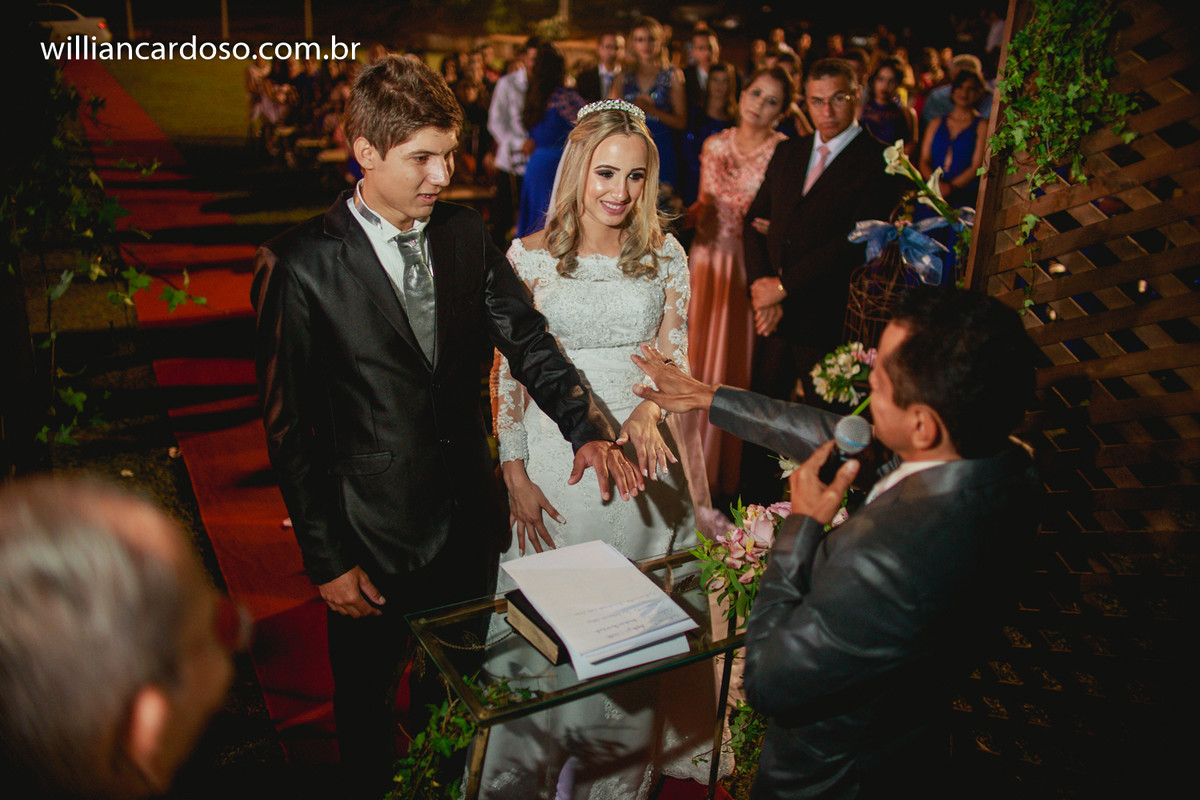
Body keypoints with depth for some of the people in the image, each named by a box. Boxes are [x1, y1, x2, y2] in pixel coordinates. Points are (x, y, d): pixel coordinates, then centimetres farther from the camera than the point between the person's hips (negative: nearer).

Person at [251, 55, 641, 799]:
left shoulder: (466, 233, -2)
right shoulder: (299, 264, -16)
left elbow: (527, 340, -4)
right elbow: (289, 426, -13)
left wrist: (588, 428, -21)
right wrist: (327, 561, -12)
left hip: (470, 521, 4)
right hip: (372, 539, -4)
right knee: (366, 701, 20)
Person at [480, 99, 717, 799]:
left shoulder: (666, 256, -1)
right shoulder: (531, 257, -5)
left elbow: (673, 355, 0)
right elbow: (509, 374, -2)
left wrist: (646, 409, -23)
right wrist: (516, 476, -6)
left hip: (644, 452, 2)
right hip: (555, 455, -1)